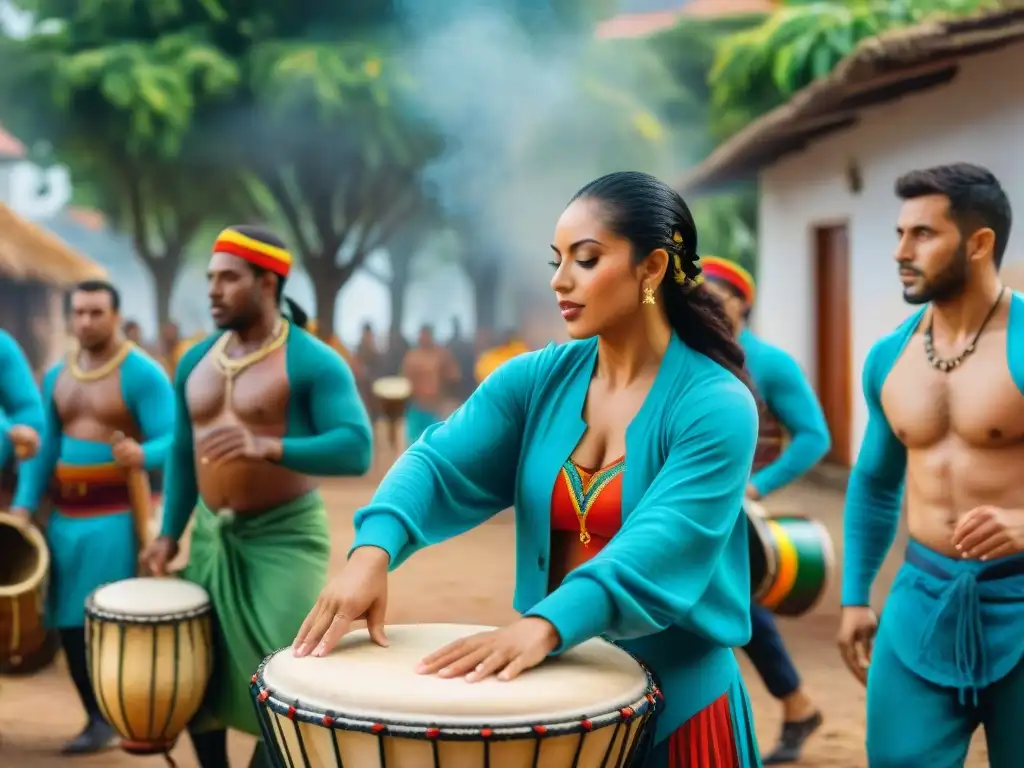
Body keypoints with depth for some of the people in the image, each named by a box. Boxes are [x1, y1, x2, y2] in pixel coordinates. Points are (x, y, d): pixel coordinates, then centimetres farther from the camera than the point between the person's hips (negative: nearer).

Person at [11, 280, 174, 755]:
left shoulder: (143, 373, -9)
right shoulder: (56, 376, 12)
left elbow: (172, 442, -16)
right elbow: (44, 446, 12)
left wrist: (141, 455, -38)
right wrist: (24, 506, 3)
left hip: (118, 513, -7)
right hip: (65, 513, 7)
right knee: (68, 619, 7)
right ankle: (98, 718, 19)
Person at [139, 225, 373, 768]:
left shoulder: (313, 362, -13)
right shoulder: (196, 362, 7)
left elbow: (357, 450, -24)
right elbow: (182, 452, 14)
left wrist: (268, 447, -36)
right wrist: (169, 533, 7)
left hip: (285, 535, -6)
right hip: (212, 535, 6)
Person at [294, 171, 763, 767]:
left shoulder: (718, 406, -16)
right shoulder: (538, 379, -1)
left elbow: (659, 548, -29)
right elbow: (441, 465, -12)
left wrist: (546, 624, -43)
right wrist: (374, 549, -32)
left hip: (676, 700, -4)